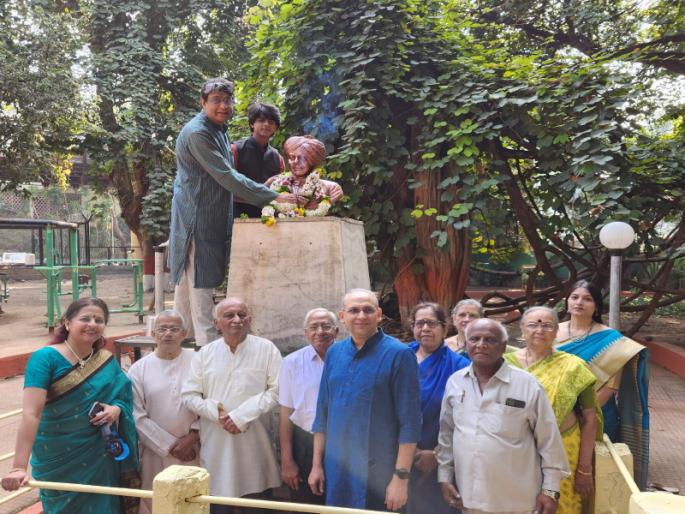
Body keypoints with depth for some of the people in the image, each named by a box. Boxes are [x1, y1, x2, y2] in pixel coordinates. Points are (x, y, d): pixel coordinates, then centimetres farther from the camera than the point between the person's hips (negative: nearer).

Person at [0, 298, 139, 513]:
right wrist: (19, 467, -31)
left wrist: (116, 409, -14)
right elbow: (31, 413, -24)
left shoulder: (108, 361, -1)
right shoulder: (45, 358, -15)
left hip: (99, 458, 4)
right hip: (58, 459, -3)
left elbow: (124, 399, 9)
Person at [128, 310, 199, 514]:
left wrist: (193, 436, -11)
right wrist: (170, 445, -7)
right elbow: (138, 416, -3)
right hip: (156, 452, 1)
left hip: (195, 450, 0)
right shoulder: (139, 369, 1)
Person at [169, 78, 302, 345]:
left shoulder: (218, 129, 14)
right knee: (200, 283, -7)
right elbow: (227, 176, -22)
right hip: (197, 217, -10)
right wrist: (274, 196, -22)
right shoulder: (197, 133, -17)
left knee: (188, 282, 15)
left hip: (213, 217, 10)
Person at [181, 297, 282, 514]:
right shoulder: (204, 353, 6)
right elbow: (188, 395, 5)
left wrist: (242, 415, -13)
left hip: (254, 446, -2)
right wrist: (216, 412, -12)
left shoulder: (267, 349, -2)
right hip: (216, 446, 2)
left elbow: (277, 390, -6)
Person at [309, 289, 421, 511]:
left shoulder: (399, 354, -12)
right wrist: (317, 464, 9)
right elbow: (323, 412, 10)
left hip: (378, 472, -4)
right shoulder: (334, 353, 4)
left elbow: (409, 422, -12)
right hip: (335, 470, 5)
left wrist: (401, 477, -13)